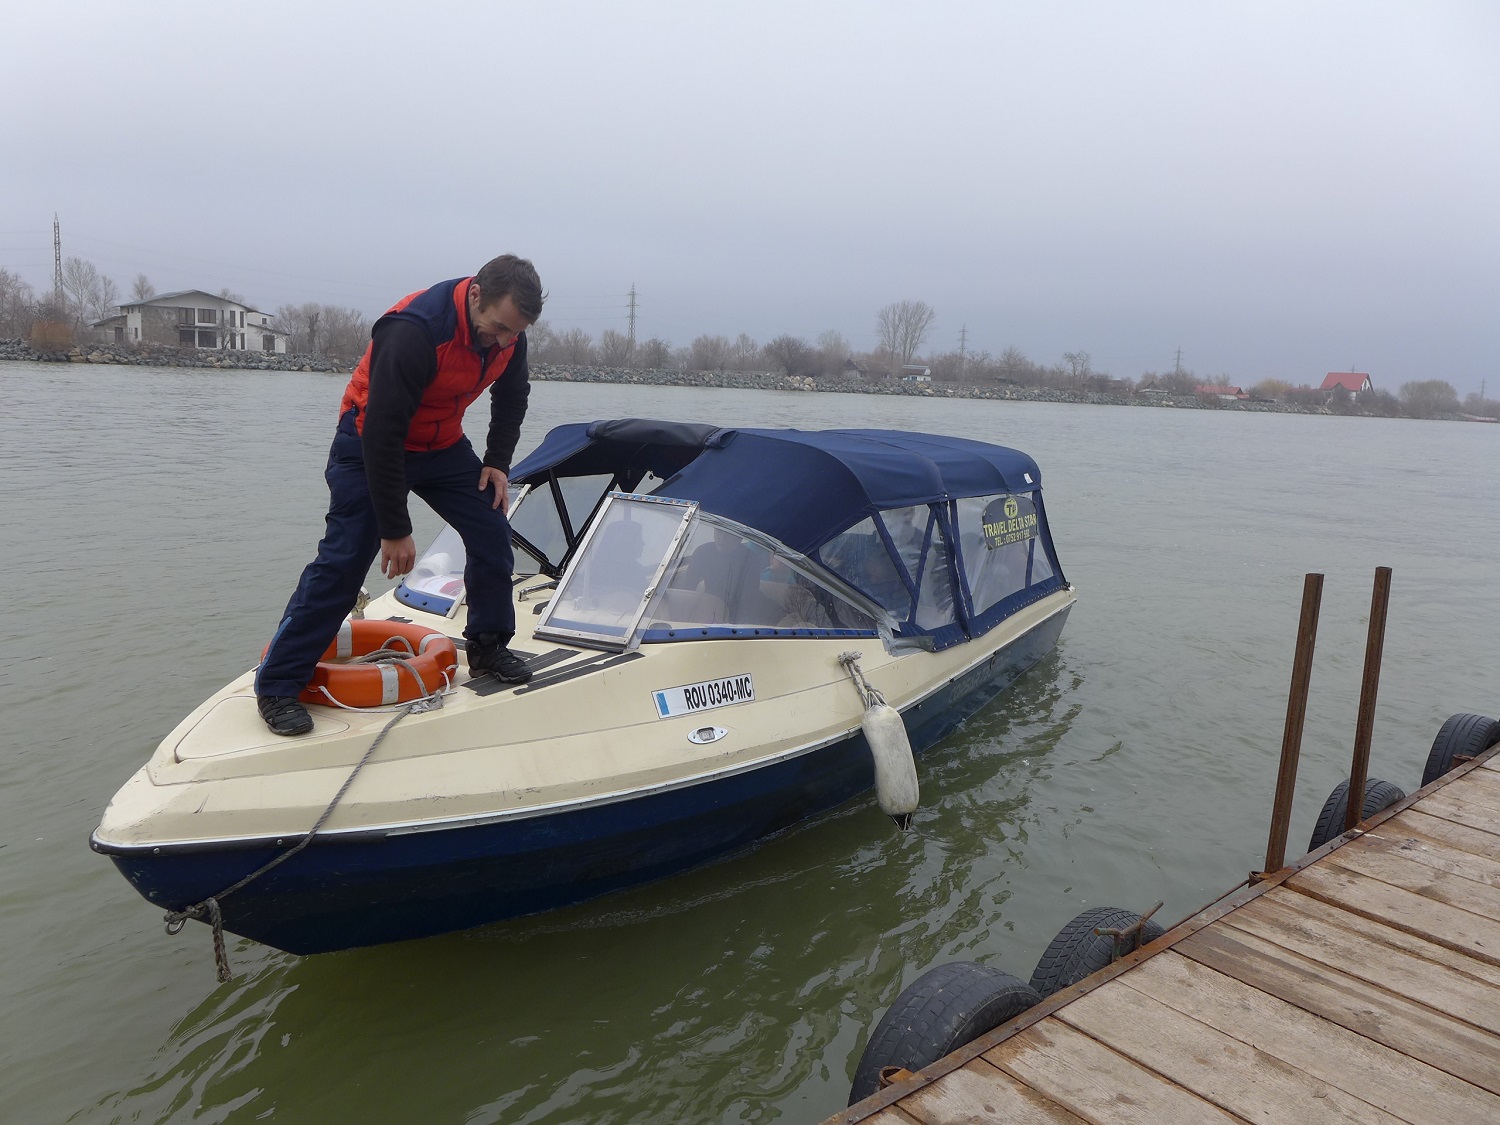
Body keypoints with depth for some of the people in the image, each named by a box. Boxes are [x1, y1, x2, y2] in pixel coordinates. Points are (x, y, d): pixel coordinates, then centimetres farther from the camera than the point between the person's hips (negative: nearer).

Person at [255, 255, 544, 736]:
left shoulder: (507, 329, -11)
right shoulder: (413, 332, -34)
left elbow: (512, 397, 10)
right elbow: (382, 434, -32)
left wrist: (498, 461, -3)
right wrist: (395, 529, -28)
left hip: (443, 446, 7)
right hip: (369, 446, -7)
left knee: (492, 534, -2)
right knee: (343, 561, -11)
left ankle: (488, 647, 16)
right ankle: (276, 684, -1)